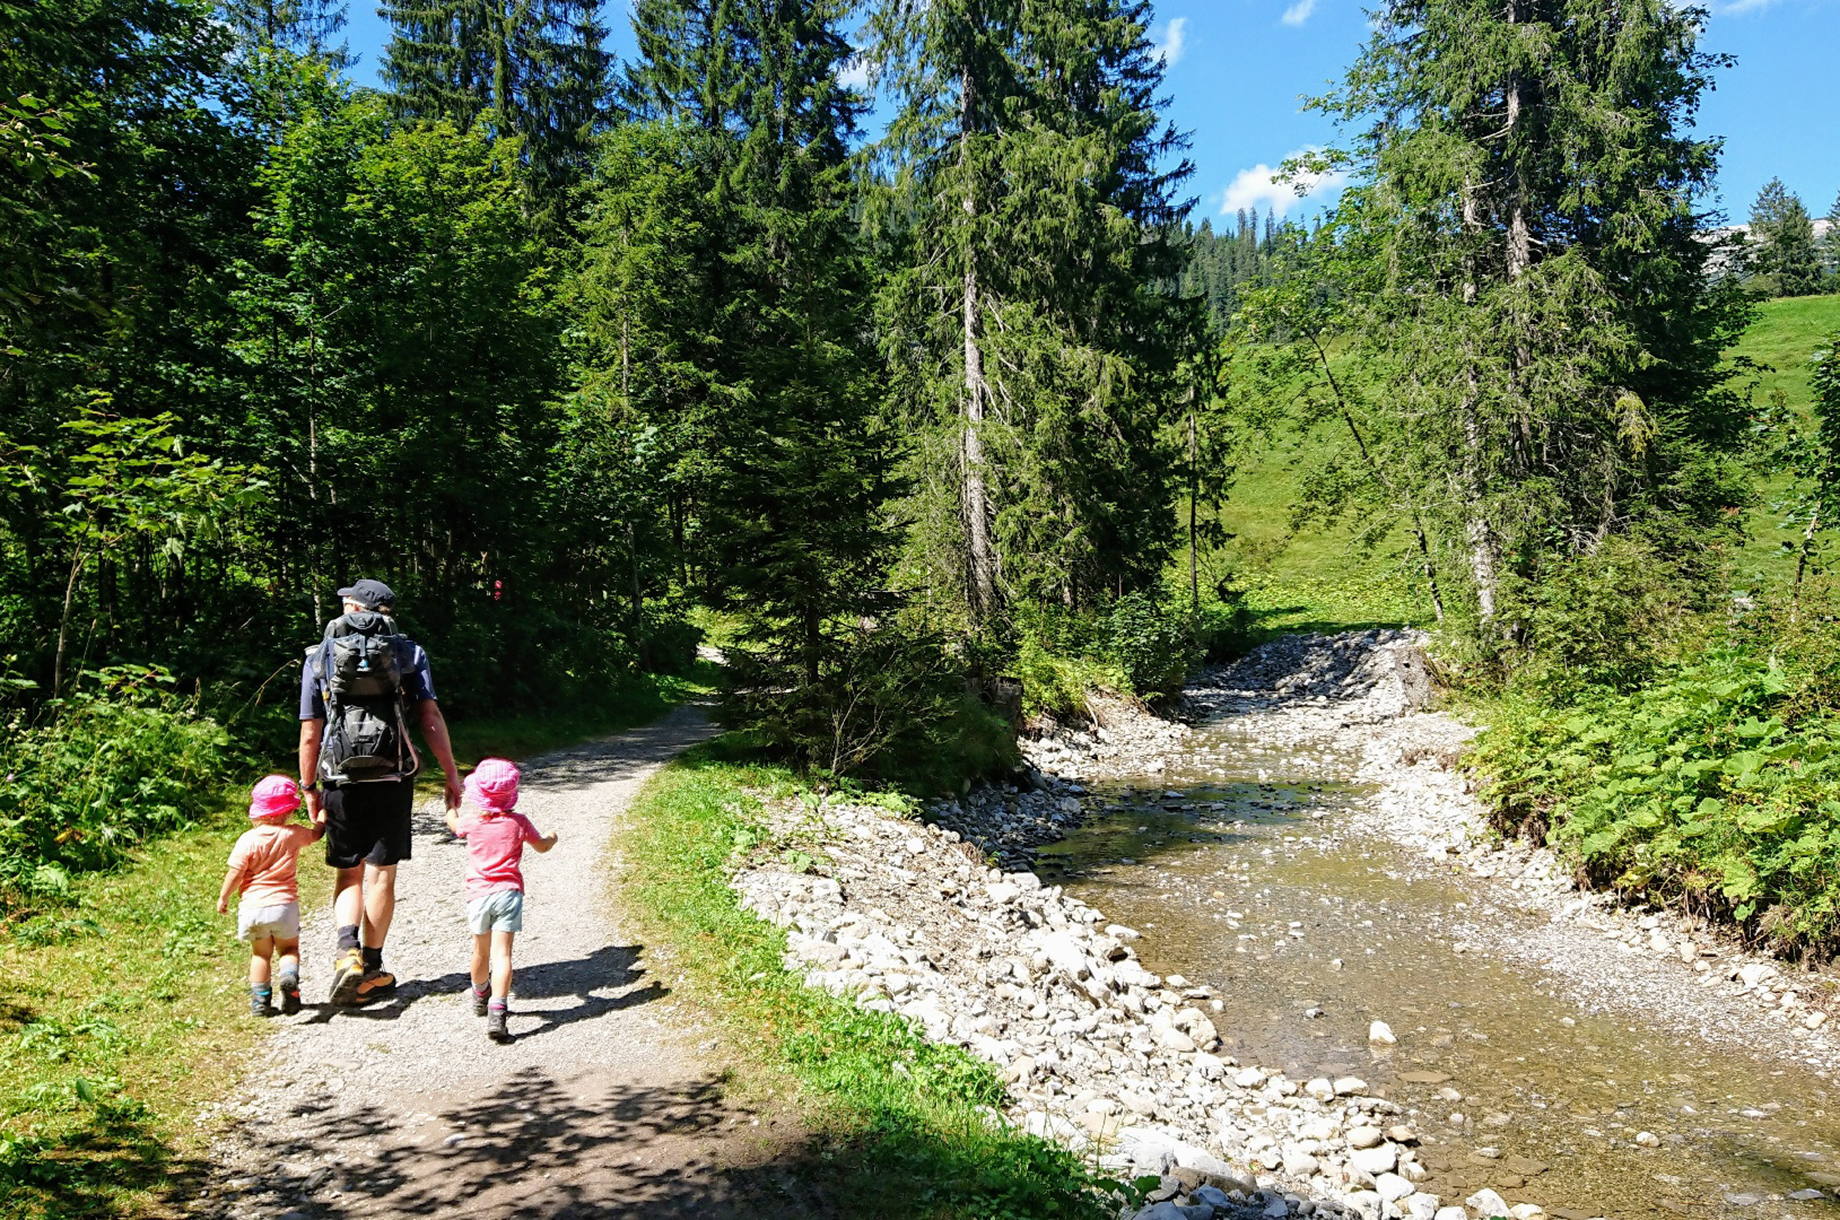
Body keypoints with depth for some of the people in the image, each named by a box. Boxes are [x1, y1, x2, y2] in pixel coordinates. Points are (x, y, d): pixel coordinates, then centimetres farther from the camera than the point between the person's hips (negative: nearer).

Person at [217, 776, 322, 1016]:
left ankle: (260, 999, 12)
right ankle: (289, 975, -16)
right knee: (289, 948, 15)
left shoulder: (248, 839, -7)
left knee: (260, 953, 16)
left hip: (253, 906, 0)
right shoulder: (293, 834, -3)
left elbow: (235, 873, -6)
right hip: (284, 904, 0)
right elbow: (315, 833, 19)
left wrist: (223, 897, 11)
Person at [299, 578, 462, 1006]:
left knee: (348, 874, 14)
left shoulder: (319, 658, 6)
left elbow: (310, 735, 4)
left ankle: (347, 950, -7)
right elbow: (431, 719, -4)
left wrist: (309, 790, 12)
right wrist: (451, 775, 0)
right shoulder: (409, 652, 4)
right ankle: (371, 971, 15)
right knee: (379, 875, 8)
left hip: (340, 779, 1)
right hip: (391, 778, 0)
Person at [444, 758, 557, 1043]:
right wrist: (551, 838, 38)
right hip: (508, 892, -2)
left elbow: (453, 823, 27)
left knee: (481, 951, 19)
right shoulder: (518, 822, 0)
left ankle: (479, 998, 43)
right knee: (502, 953, -9)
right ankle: (497, 1013, -22)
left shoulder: (472, 822, 2)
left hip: (478, 893, 2)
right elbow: (542, 846, 15)